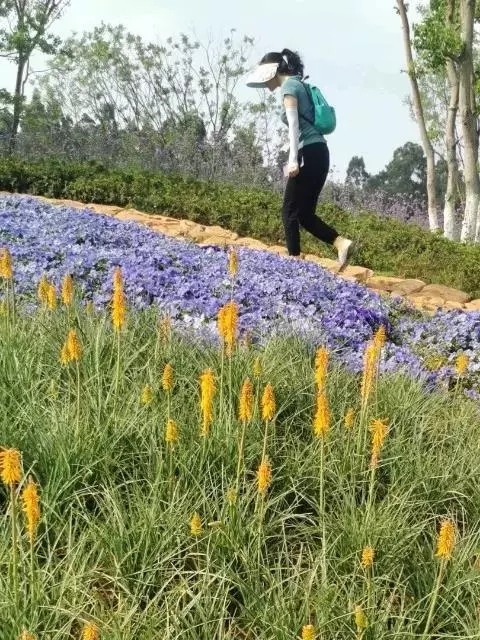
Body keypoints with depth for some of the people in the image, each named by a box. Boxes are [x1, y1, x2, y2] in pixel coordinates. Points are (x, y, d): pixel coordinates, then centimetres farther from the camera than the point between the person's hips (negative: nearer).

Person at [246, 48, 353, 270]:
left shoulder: (289, 86, -3)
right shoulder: (298, 85, 25)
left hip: (309, 152, -9)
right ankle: (341, 243, -6)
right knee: (305, 213, 8)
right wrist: (294, 158, 27)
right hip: (318, 152, 9)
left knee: (291, 210, -6)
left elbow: (294, 123, -14)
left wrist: (293, 159, -21)